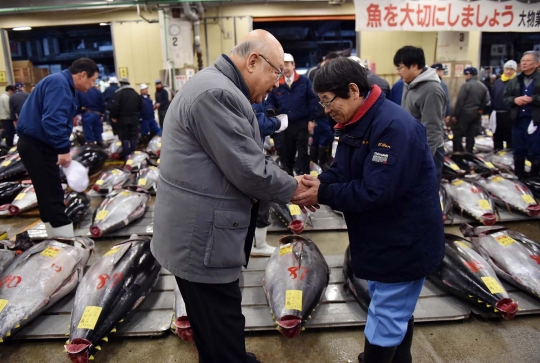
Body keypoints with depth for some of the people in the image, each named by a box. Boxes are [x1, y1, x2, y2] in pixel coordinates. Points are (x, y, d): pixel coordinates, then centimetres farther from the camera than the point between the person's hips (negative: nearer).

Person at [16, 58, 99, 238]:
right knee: (53, 196, -8)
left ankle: (59, 241, 26)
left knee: (49, 195, 15)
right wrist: (64, 149, -25)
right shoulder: (59, 83, -17)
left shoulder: (64, 85, 15)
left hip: (39, 144, 10)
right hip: (36, 145, -10)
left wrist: (62, 149, 14)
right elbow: (53, 120, -28)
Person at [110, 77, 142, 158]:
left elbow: (115, 106, -16)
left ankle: (126, 155, 1)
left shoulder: (118, 93, -8)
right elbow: (140, 106, 11)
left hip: (122, 118, -4)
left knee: (124, 137, 2)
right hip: (134, 118, 4)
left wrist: (113, 116, -6)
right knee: (133, 137, 10)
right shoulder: (135, 93, 10)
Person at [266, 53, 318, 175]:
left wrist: (311, 119, -5)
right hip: (284, 124, 2)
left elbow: (312, 100, 0)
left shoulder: (304, 81, 0)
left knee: (303, 153, 4)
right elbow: (270, 102, 9)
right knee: (286, 154, 10)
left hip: (302, 123, -2)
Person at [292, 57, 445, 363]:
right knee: (396, 311, 27)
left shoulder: (395, 127, -27)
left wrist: (323, 194, -24)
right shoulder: (357, 123, 4)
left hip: (404, 242, -10)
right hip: (381, 237, 10)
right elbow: (341, 172, 5)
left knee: (385, 319, 6)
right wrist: (318, 183, -16)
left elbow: (375, 192, -31)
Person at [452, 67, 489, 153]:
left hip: (465, 113, -7)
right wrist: (480, 111, 19)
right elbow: (486, 101, 13)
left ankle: (457, 153, -3)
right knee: (471, 135, 10)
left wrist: (455, 114, -10)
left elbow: (459, 101, -14)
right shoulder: (483, 87, 11)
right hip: (476, 114, 7)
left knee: (458, 134, -1)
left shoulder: (466, 85, -12)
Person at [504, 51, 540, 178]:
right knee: (518, 152, 15)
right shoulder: (514, 81, 10)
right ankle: (518, 176, 27)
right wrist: (514, 99, -8)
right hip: (518, 120, 5)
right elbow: (506, 98, 11)